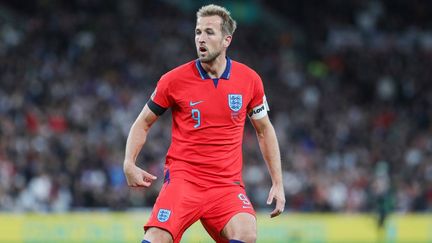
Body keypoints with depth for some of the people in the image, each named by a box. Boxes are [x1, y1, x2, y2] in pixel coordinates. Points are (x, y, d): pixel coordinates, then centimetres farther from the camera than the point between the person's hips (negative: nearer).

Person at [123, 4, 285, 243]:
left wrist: (277, 183, 11)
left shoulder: (249, 80, 3)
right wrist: (129, 164, -7)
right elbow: (143, 123, 9)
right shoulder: (174, 80, -3)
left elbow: (264, 130, 15)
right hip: (182, 177, -1)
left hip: (227, 183, 1)